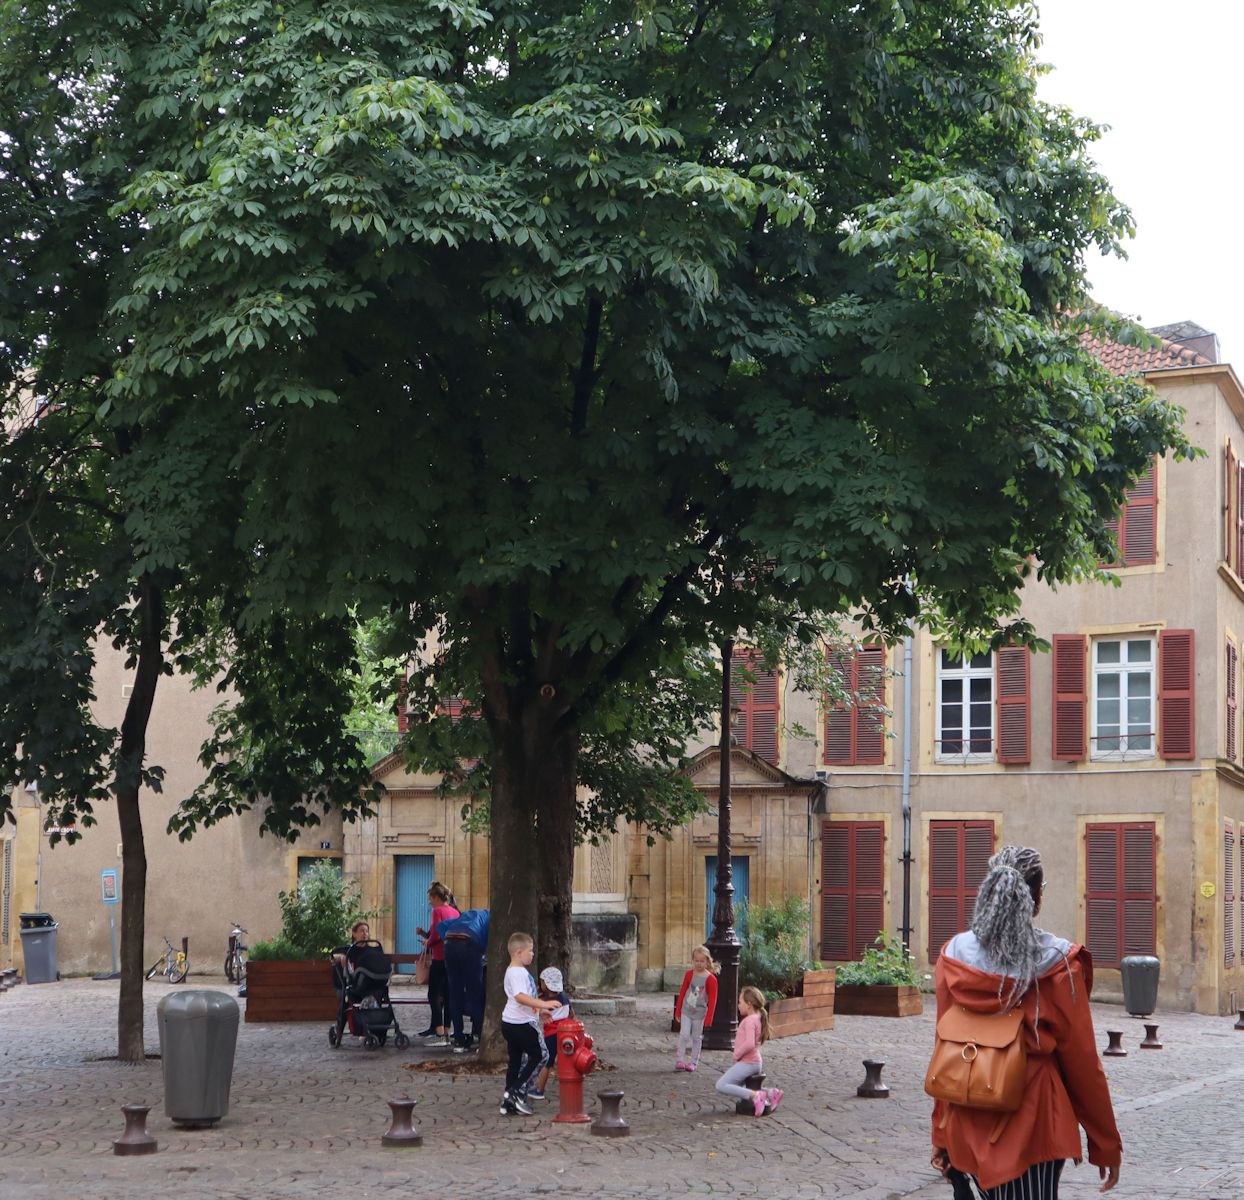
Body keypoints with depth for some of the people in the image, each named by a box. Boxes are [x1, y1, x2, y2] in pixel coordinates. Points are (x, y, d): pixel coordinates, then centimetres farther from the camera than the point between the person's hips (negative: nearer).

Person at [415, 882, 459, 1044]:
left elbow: (436, 935, -18)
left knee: (434, 996, -4)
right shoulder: (455, 912, 13)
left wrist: (427, 942, 4)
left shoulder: (438, 911, -9)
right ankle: (446, 1033, 13)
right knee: (447, 995, 11)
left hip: (439, 958, -8)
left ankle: (439, 1035, -10)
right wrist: (424, 933, 18)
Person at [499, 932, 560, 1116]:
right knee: (536, 1055, 0)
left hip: (510, 1023, 10)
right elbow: (520, 997, -31)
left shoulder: (517, 971, 16)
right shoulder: (517, 972, -17)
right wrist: (543, 1004, -34)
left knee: (515, 1061, 12)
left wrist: (540, 1009, 25)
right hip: (520, 1024, -10)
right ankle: (514, 1091, -4)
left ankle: (508, 1104, 13)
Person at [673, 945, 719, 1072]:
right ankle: (679, 1060, -2)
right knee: (684, 1035, -8)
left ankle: (693, 1062, 17)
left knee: (697, 1037, 7)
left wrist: (708, 1018, -8)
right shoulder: (689, 975, -1)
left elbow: (712, 1000, -8)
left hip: (700, 1013, -1)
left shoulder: (711, 979, -10)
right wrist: (677, 1011, 8)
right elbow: (682, 993, 6)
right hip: (686, 1010, 1)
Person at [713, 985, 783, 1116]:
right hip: (755, 1062, 10)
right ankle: (769, 1093, 13)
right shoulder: (757, 1018, 12)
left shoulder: (749, 1020, -18)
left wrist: (737, 1055, -17)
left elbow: (749, 1043, -31)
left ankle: (754, 1095, -21)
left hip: (747, 1063, -10)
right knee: (739, 1089, 26)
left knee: (721, 1086, -15)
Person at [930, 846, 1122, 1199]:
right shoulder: (1057, 964, -9)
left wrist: (941, 1135, 11)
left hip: (966, 1129, 3)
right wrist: (1106, 1146, 4)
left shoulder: (954, 956, -1)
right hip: (1031, 1129, -3)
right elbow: (1081, 1062, -6)